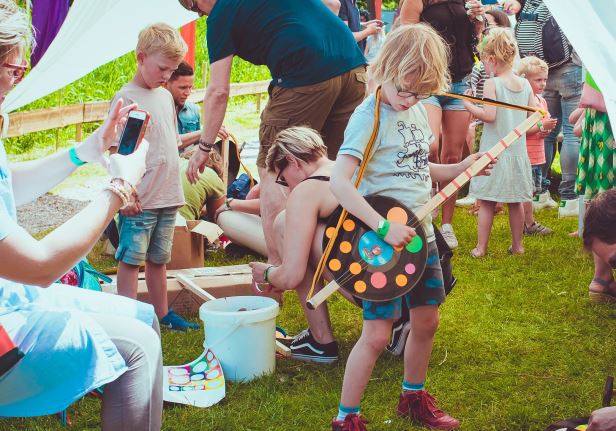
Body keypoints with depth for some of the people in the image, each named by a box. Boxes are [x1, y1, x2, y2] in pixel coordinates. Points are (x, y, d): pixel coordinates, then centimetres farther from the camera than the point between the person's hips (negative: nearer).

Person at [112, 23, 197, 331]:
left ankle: (162, 314, 26)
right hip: (140, 199, -7)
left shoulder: (166, 96, 14)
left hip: (168, 196, 7)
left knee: (158, 258, 16)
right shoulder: (126, 97, -9)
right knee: (131, 258, -1)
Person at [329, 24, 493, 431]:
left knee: (426, 321, 17)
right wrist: (384, 227, -31)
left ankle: (413, 397, 38)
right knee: (377, 333, -5)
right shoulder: (370, 116, -17)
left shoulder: (417, 109, 7)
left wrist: (460, 169, 8)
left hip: (420, 234, 8)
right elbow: (340, 182, -27)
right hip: (383, 241, -8)